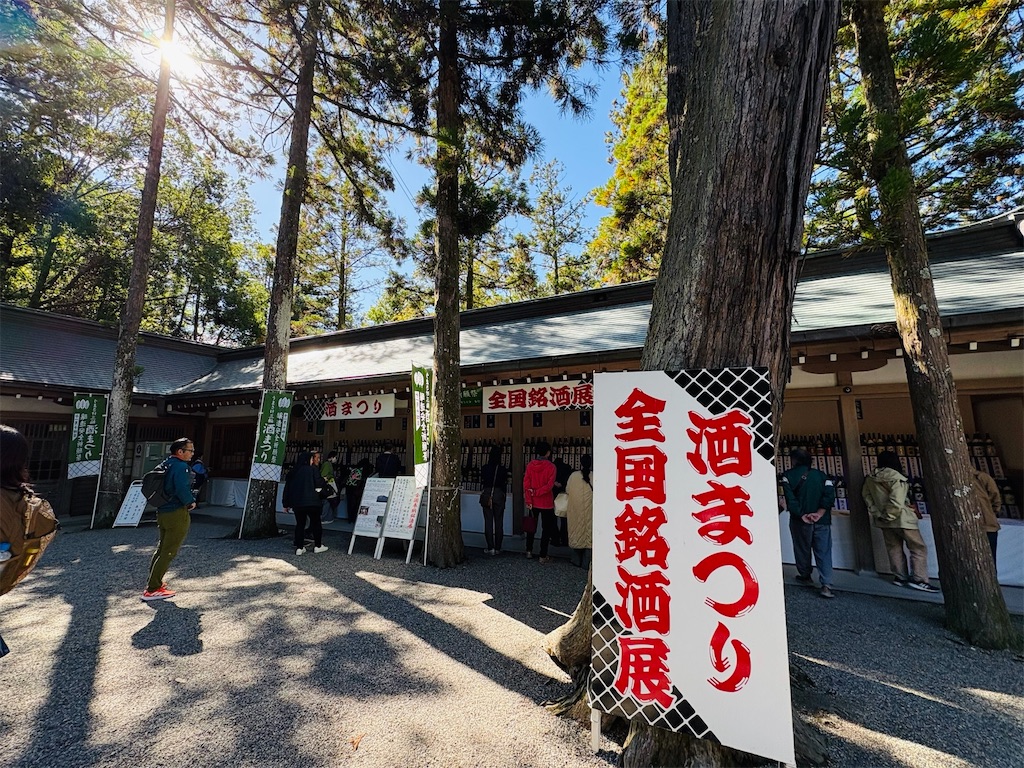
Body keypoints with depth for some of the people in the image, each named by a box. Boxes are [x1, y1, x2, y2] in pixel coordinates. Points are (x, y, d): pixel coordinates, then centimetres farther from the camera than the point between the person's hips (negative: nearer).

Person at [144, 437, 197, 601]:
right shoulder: (181, 466, -19)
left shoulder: (164, 464, 10)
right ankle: (152, 590, 3)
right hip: (177, 514, -10)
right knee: (169, 552, -1)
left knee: (161, 548, 21)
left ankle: (155, 582, 31)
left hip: (162, 512, 10)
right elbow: (182, 490, -28)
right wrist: (191, 502, -11)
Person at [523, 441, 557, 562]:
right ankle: (543, 556, 9)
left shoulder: (530, 465, -2)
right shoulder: (550, 466, -12)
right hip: (546, 503, -3)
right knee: (546, 529, 6)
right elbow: (550, 485, -18)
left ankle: (529, 551, 27)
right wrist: (536, 492, -12)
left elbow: (526, 484, -5)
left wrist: (528, 501, -4)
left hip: (533, 502, 4)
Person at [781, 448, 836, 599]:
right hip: (822, 521, 3)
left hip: (801, 520, -2)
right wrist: (819, 514, -10)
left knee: (802, 549, 14)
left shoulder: (788, 475, -2)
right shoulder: (821, 475, 7)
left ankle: (805, 576, 27)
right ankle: (826, 585, -3)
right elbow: (829, 496, -5)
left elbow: (790, 498, -14)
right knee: (824, 552, 5)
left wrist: (801, 515, -12)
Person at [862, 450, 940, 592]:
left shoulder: (870, 478, 3)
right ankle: (919, 579, 2)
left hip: (883, 520, 7)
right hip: (901, 518, -7)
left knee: (894, 548, 15)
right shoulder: (896, 478, -17)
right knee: (919, 548, 4)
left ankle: (900, 577, 20)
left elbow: (866, 495, 9)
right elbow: (897, 501, -24)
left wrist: (876, 512, 11)